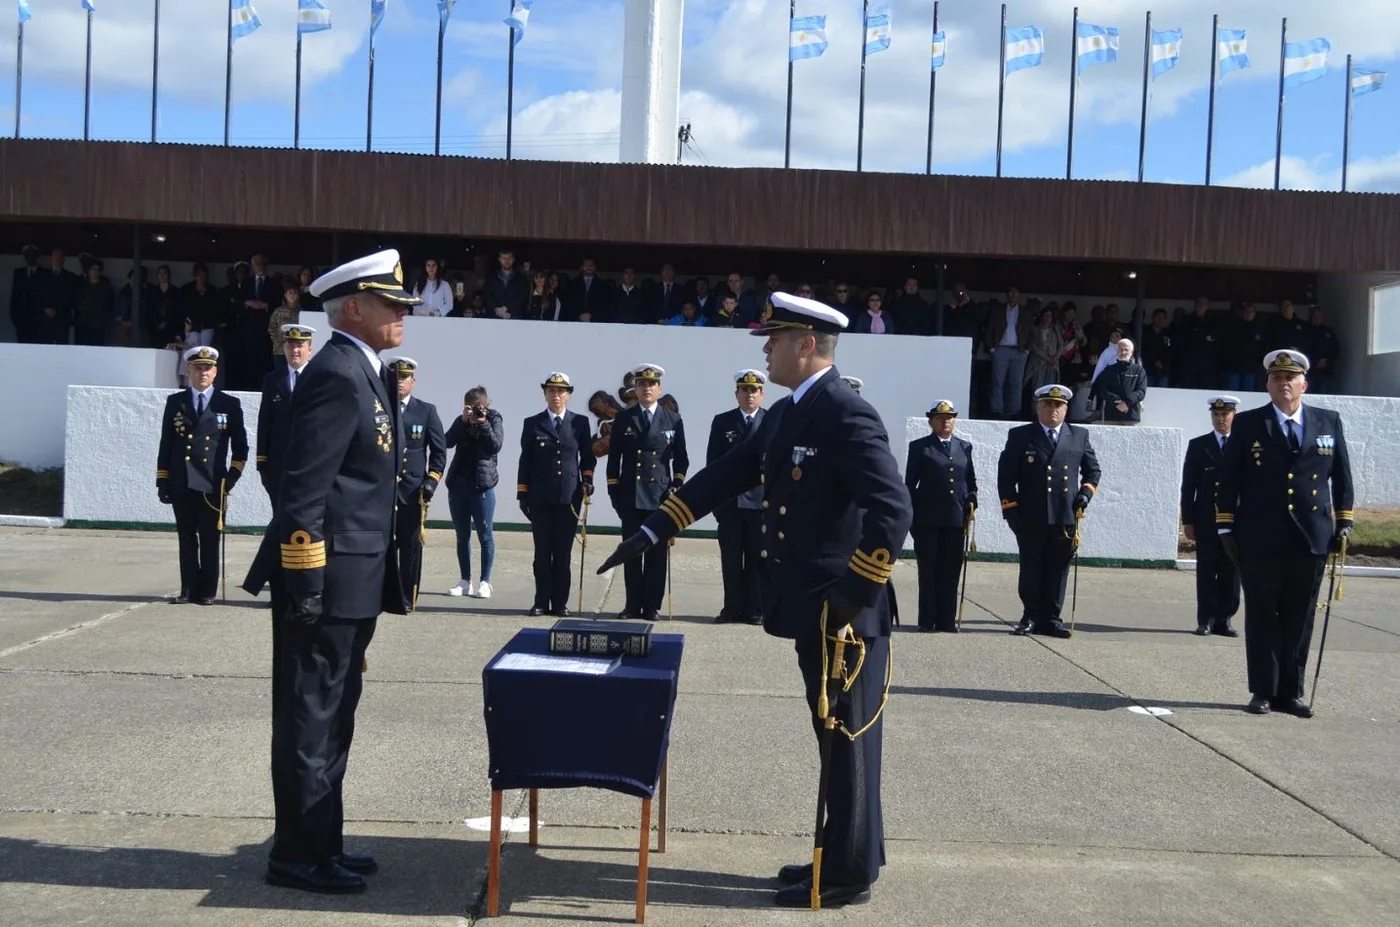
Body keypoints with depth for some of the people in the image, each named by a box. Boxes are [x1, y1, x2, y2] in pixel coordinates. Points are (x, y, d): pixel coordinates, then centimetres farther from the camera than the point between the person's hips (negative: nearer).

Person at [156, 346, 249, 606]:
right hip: (181, 484, 2)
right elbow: (166, 445, 10)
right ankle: (188, 589, 12)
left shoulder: (230, 404, 5)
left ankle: (206, 591, 11)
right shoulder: (175, 402, 10)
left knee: (209, 541, 3)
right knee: (187, 539, 7)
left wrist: (231, 479, -1)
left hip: (212, 484, -2)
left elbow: (240, 447, 7)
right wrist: (162, 482, 5)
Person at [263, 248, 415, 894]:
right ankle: (298, 854, 12)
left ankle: (321, 843, 27)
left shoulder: (364, 373, 15)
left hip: (355, 579, 10)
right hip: (330, 576, -10)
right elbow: (304, 488, -20)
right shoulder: (336, 374, -15)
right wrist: (306, 584, -21)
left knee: (331, 718, 16)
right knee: (309, 719, 1)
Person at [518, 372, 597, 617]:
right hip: (540, 497, 0)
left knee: (563, 552, 2)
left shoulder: (580, 422, 7)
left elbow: (588, 456, 13)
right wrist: (522, 494, 3)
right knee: (542, 551, 2)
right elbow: (525, 461, 6)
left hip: (569, 496, 0)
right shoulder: (532, 423, 6)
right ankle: (542, 602, 9)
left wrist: (587, 479, -2)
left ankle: (560, 603, 8)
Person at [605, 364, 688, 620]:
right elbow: (614, 458, 8)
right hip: (630, 497, 1)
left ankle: (652, 605, 7)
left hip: (660, 496, 0)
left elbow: (681, 458, 9)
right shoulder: (623, 420, 7)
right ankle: (633, 605, 10)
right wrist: (614, 491, 2)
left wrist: (676, 486, -2)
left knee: (657, 554, 1)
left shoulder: (673, 420, 7)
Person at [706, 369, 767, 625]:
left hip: (761, 501, -1)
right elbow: (712, 462, 6)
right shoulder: (722, 422, 8)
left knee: (757, 558, 3)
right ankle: (732, 608, 11)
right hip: (729, 501, 1)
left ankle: (754, 609, 10)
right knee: (730, 558, 4)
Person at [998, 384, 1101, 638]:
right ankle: (1030, 617, 14)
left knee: (1058, 571, 4)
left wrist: (1086, 492, 3)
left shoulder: (1080, 436, 11)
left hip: (1066, 518, 1)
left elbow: (1092, 470, 21)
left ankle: (1051, 619, 12)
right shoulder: (1020, 436, 5)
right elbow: (1006, 475, 4)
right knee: (1030, 569, 4)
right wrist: (1010, 508, -3)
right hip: (1030, 519, -1)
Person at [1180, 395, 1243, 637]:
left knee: (1231, 573, 4)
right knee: (1206, 572, 2)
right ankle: (1206, 620, 7)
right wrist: (1188, 520, -2)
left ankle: (1223, 620, 11)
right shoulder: (1198, 445, 5)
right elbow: (1188, 486, 3)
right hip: (1206, 520, -1)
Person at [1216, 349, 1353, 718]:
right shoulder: (1248, 424, 2)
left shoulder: (1329, 423, 9)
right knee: (1262, 617, 4)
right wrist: (1226, 528, -2)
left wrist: (1344, 522, 8)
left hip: (1311, 538, 2)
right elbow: (1229, 479, 1)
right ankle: (1263, 692, 12)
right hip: (1259, 539, -2)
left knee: (1299, 620, 7)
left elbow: (1342, 477, 13)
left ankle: (1291, 692, 16)